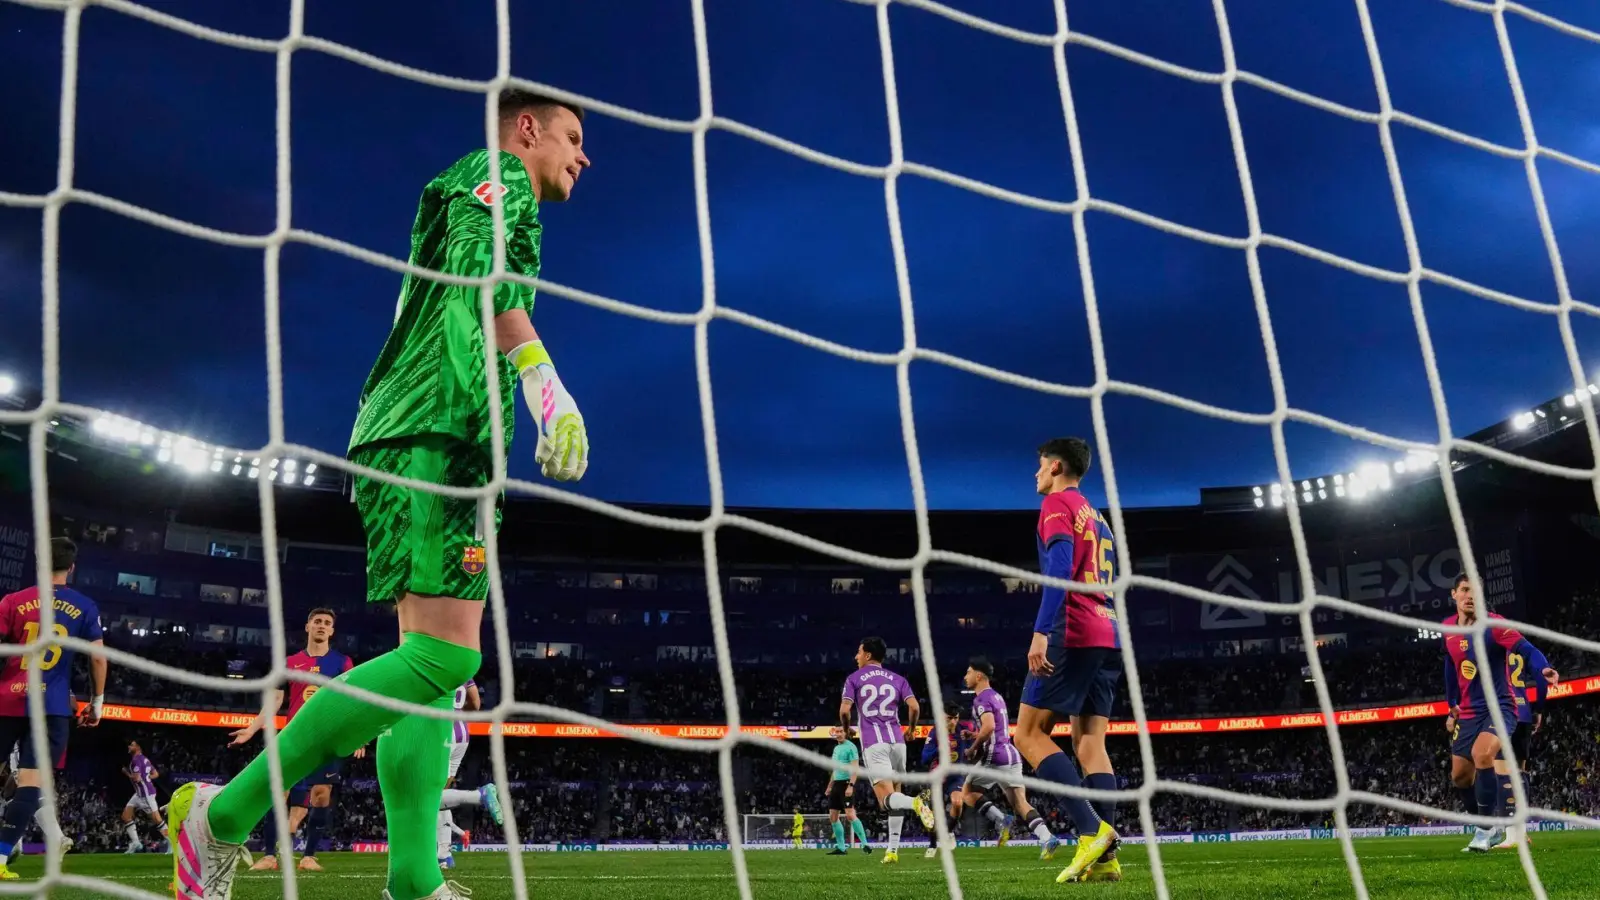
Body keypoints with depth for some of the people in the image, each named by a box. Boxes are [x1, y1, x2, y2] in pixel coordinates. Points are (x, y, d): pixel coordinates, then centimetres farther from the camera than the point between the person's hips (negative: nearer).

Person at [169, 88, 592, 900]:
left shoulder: (497, 203, 33)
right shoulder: (497, 176, 6)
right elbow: (479, 273, -15)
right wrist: (545, 378, -29)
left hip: (443, 448, 11)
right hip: (430, 436, -11)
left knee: (434, 658, 2)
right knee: (445, 653, -18)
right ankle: (224, 815, -13)